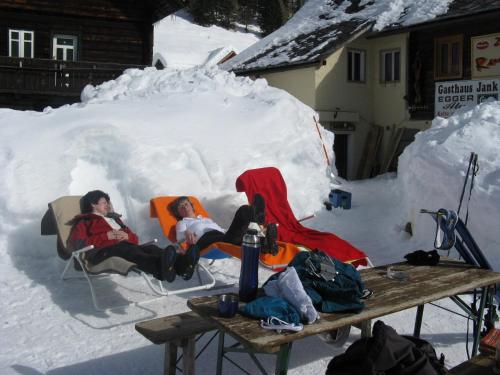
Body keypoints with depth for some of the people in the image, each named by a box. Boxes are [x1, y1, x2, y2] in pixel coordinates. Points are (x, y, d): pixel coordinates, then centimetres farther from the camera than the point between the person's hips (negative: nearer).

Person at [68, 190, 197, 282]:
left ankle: (180, 263, -56)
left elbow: (134, 237, 29)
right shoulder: (84, 221, 21)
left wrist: (127, 236, 3)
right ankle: (161, 266, -70)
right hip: (104, 251, -5)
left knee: (150, 247, -26)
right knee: (126, 249, -39)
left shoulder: (114, 218, 38)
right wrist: (107, 236, -8)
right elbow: (76, 242, 1)